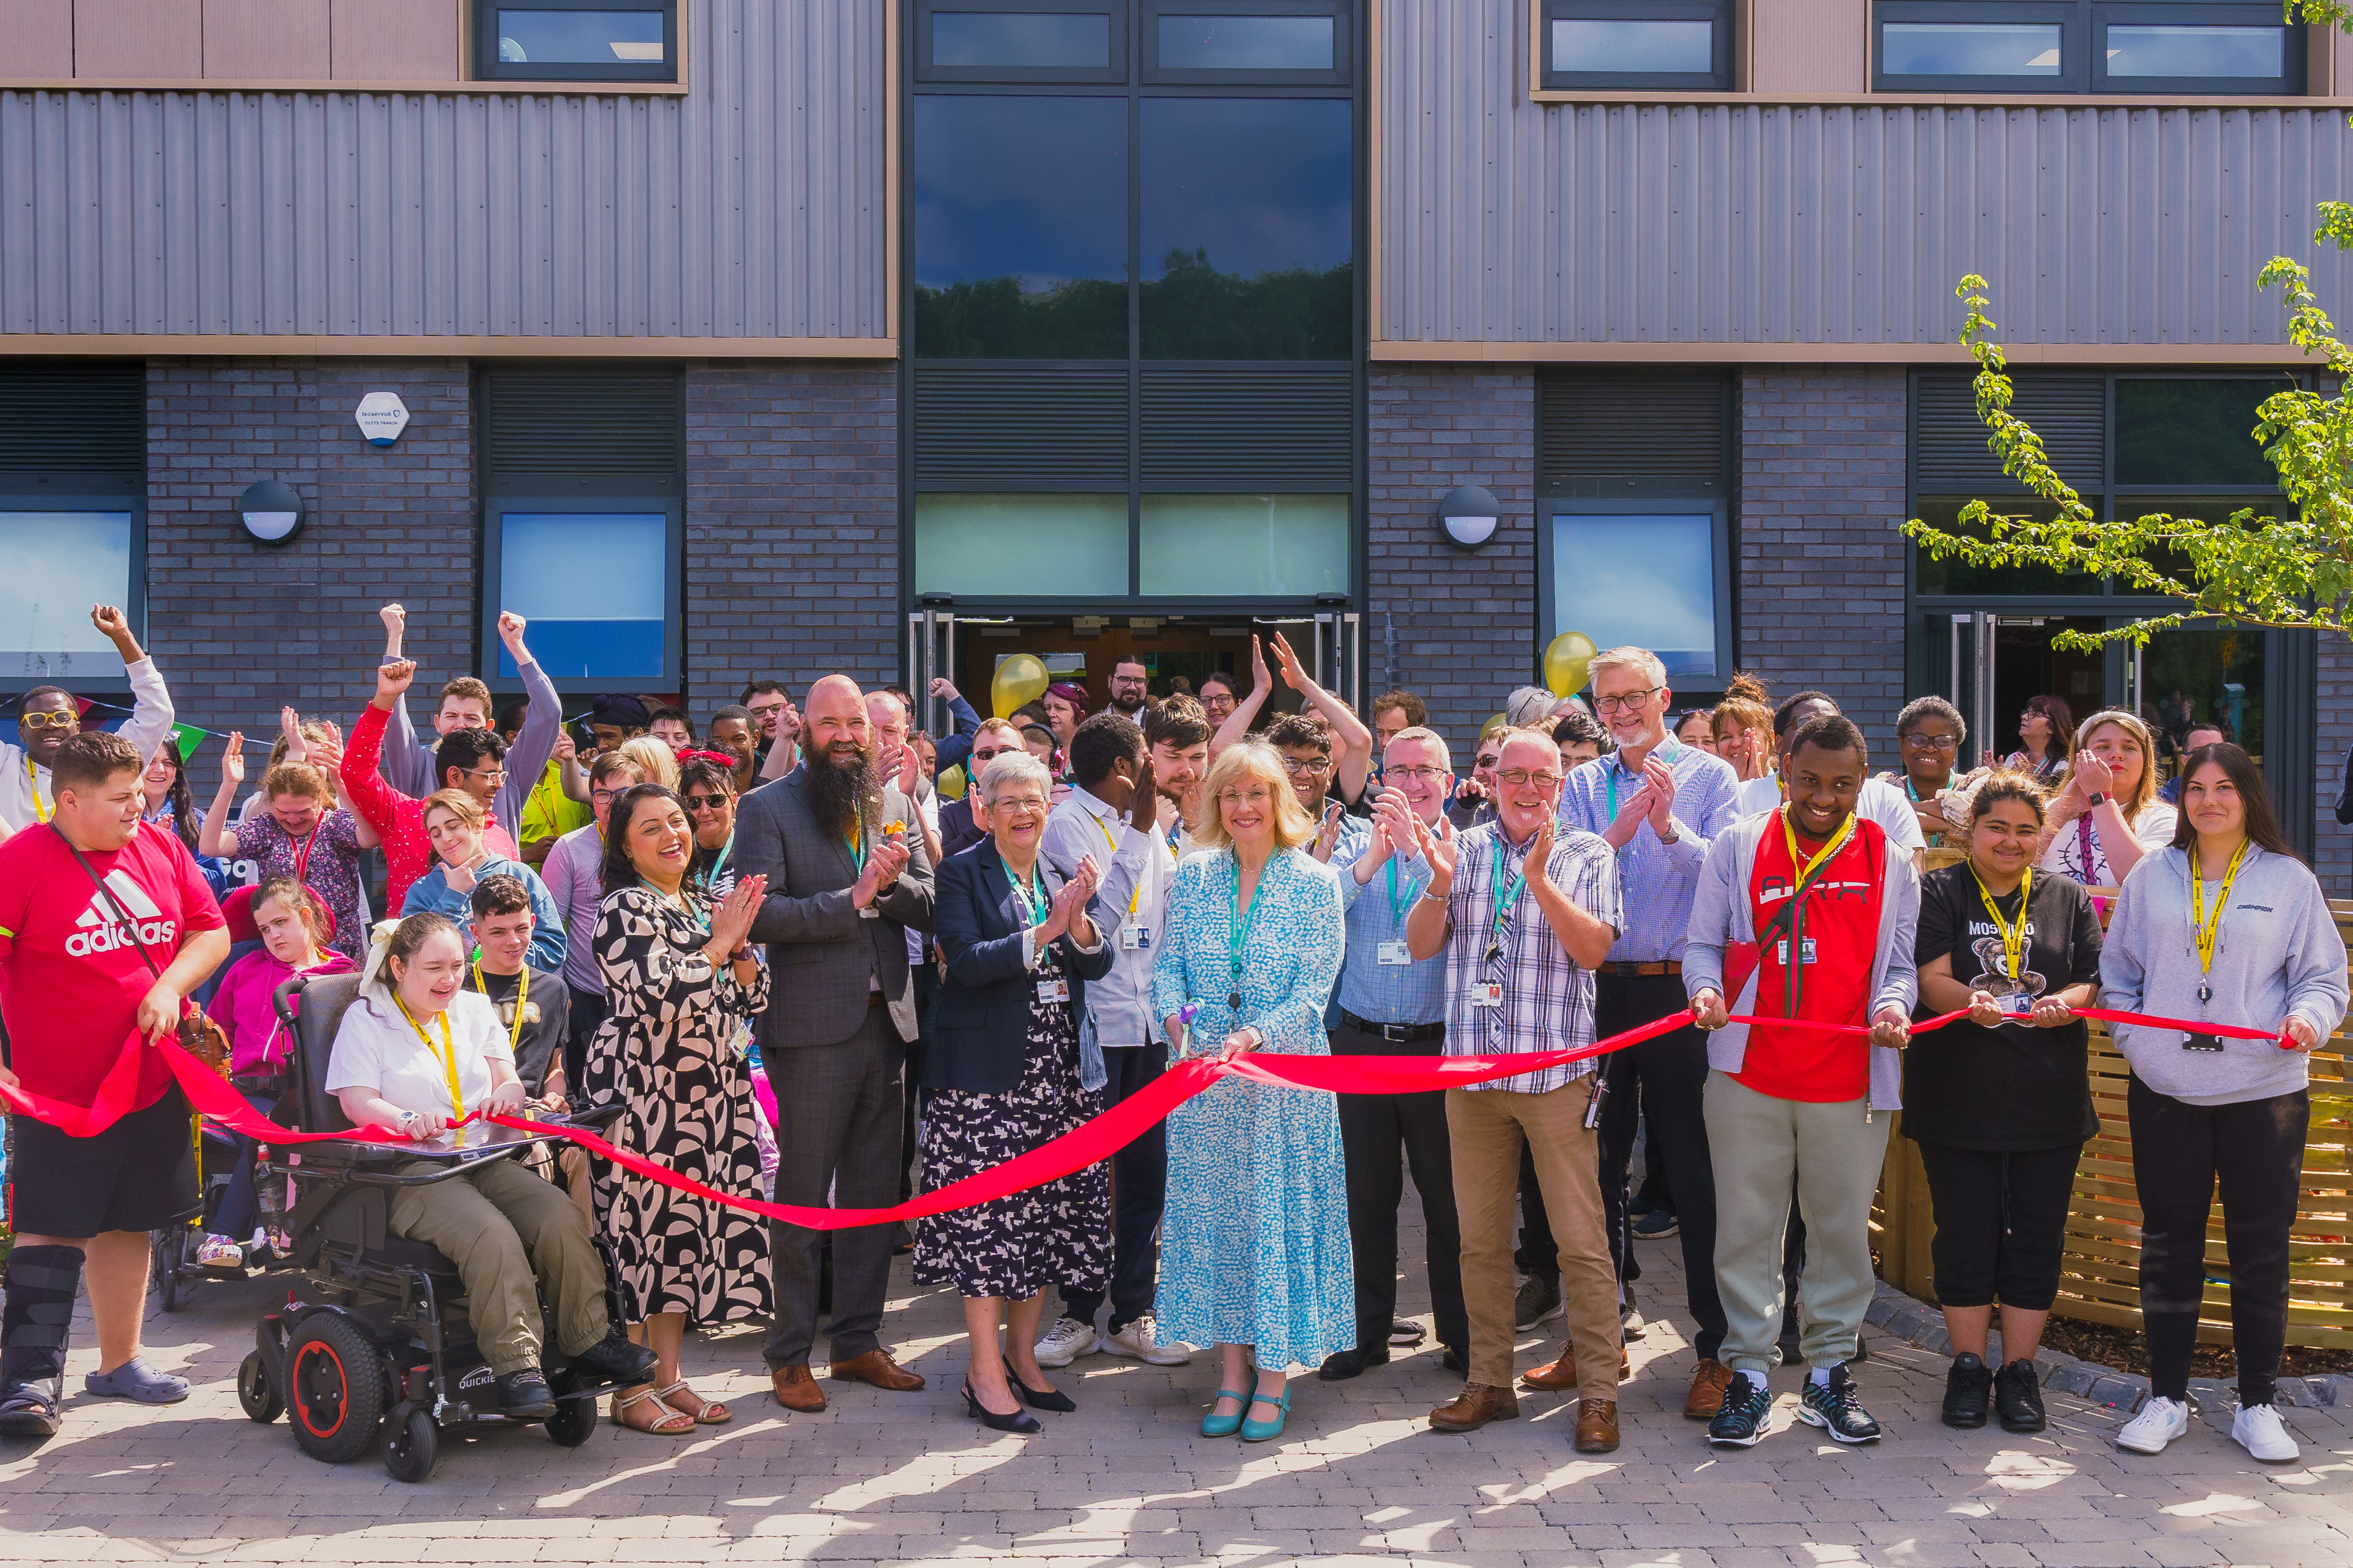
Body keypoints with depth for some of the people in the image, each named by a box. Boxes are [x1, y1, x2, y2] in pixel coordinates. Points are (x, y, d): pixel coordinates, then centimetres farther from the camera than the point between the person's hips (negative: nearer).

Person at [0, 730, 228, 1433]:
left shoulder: (161, 850, 4)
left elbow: (211, 931, 10)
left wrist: (170, 986, -8)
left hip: (151, 1080, 5)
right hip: (57, 1090, -5)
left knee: (126, 1223, 14)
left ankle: (119, 1360, 27)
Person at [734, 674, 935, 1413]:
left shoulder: (895, 804, 12)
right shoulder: (766, 809, -3)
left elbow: (930, 906, 6)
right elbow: (761, 913, -15)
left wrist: (891, 884, -13)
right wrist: (851, 900, -19)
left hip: (885, 1021, 5)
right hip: (811, 1025, -5)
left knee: (873, 1190, 13)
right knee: (801, 1197, 2)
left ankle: (858, 1340, 25)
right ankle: (789, 1355, 13)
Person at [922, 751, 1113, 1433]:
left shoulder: (1064, 874, 12)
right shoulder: (963, 874, -3)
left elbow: (1098, 965, 5)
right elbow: (967, 961, -15)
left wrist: (1080, 920, -14)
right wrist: (1046, 931, -21)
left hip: (1058, 1070, 6)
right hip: (987, 1070, -5)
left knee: (1047, 1210, 8)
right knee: (987, 1215, -5)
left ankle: (1022, 1352, 22)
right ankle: (985, 1372, 4)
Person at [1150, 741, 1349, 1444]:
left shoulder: (1313, 882, -3)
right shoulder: (1192, 878, 6)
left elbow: (1314, 991, -8)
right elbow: (1167, 967, 6)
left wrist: (1252, 1036, -22)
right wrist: (1176, 1022, -14)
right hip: (1202, 1077, 3)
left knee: (1280, 1210, 1)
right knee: (1212, 1212, 6)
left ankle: (1273, 1377, 14)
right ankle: (1230, 1374, 18)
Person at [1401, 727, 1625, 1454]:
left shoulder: (1586, 856, 2)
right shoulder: (1463, 850, 10)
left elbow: (1593, 948, -10)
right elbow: (1420, 945, 6)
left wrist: (1539, 877, -21)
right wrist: (1439, 887, -13)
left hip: (1558, 1074, -3)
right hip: (1471, 1071, 3)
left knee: (1581, 1239, -3)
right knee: (1480, 1237, 10)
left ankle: (1599, 1391, 6)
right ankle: (1489, 1381, 22)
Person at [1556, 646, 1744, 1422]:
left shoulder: (1710, 776, 2)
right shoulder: (1583, 785, 11)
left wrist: (1669, 828, -22)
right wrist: (1618, 834, -16)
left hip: (1680, 988, -3)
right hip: (1598, 988, 4)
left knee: (1694, 1168, 1)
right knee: (1596, 1164, 11)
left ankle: (1717, 1347, 10)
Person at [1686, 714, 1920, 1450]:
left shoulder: (1890, 860, 8)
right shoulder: (1738, 847, 5)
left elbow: (1900, 964, 9)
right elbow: (1704, 944, 6)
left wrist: (1892, 1005, -13)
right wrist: (1706, 988, -15)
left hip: (1850, 1082, 1)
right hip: (1750, 1077, -1)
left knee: (1842, 1229, 8)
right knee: (1747, 1227, 5)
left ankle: (1829, 1372, 21)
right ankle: (1749, 1371, 16)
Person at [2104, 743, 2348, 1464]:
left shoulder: (2289, 881, 3)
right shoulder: (2150, 877, 8)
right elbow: (2118, 972, 12)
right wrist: (2136, 1041, -1)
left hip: (2264, 1092, -1)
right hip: (2165, 1093, 1)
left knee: (2261, 1248, 4)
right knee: (2169, 1244, 7)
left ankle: (2258, 1405, 17)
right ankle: (2166, 1398, 17)